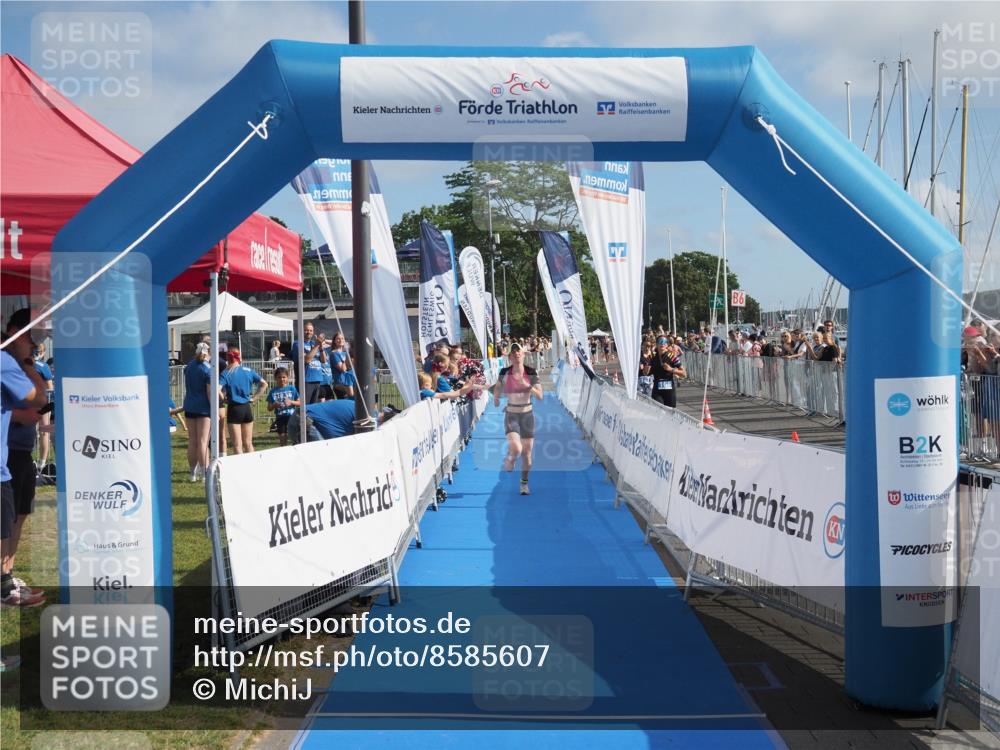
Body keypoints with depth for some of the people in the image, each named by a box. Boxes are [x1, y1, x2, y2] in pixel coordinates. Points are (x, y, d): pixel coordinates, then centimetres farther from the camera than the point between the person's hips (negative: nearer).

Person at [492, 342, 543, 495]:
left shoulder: (531, 373, -6)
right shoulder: (505, 372, -6)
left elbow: (540, 396, -12)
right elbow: (498, 387, 16)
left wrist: (527, 385, -23)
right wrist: (496, 397, 4)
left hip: (527, 415, 1)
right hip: (511, 415, -1)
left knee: (527, 452, 7)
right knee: (516, 448, -22)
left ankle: (524, 483, 27)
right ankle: (509, 460, 15)